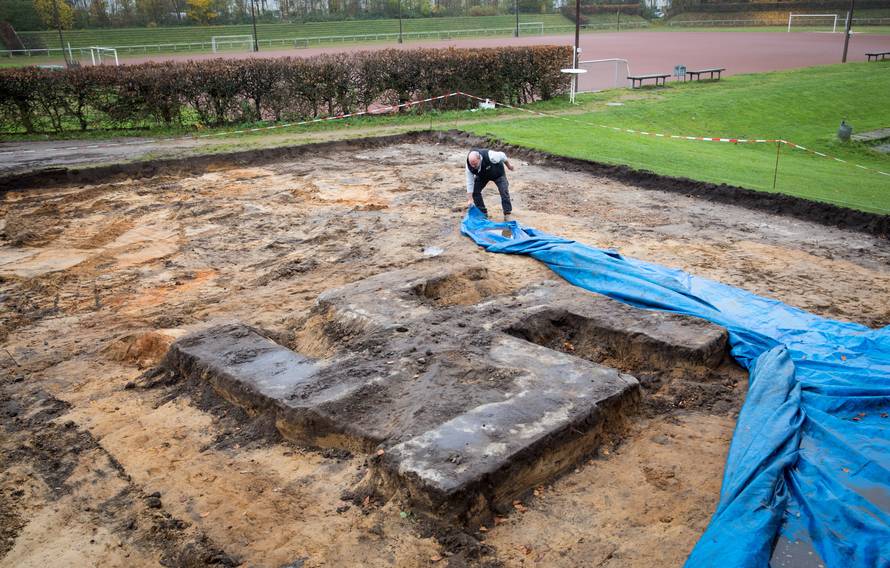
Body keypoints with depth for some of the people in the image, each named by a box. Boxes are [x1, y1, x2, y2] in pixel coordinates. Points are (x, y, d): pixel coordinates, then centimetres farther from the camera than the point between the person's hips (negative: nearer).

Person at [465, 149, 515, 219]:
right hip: (482, 176, 3)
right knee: (474, 190, -9)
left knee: (504, 191, -16)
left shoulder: (489, 156, -43)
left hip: (497, 173, -3)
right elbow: (470, 182, -26)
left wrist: (509, 165, -4)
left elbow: (502, 156, -22)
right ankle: (483, 213, 6)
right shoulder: (469, 166, -32)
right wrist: (470, 199, -28)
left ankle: (507, 214, -4)